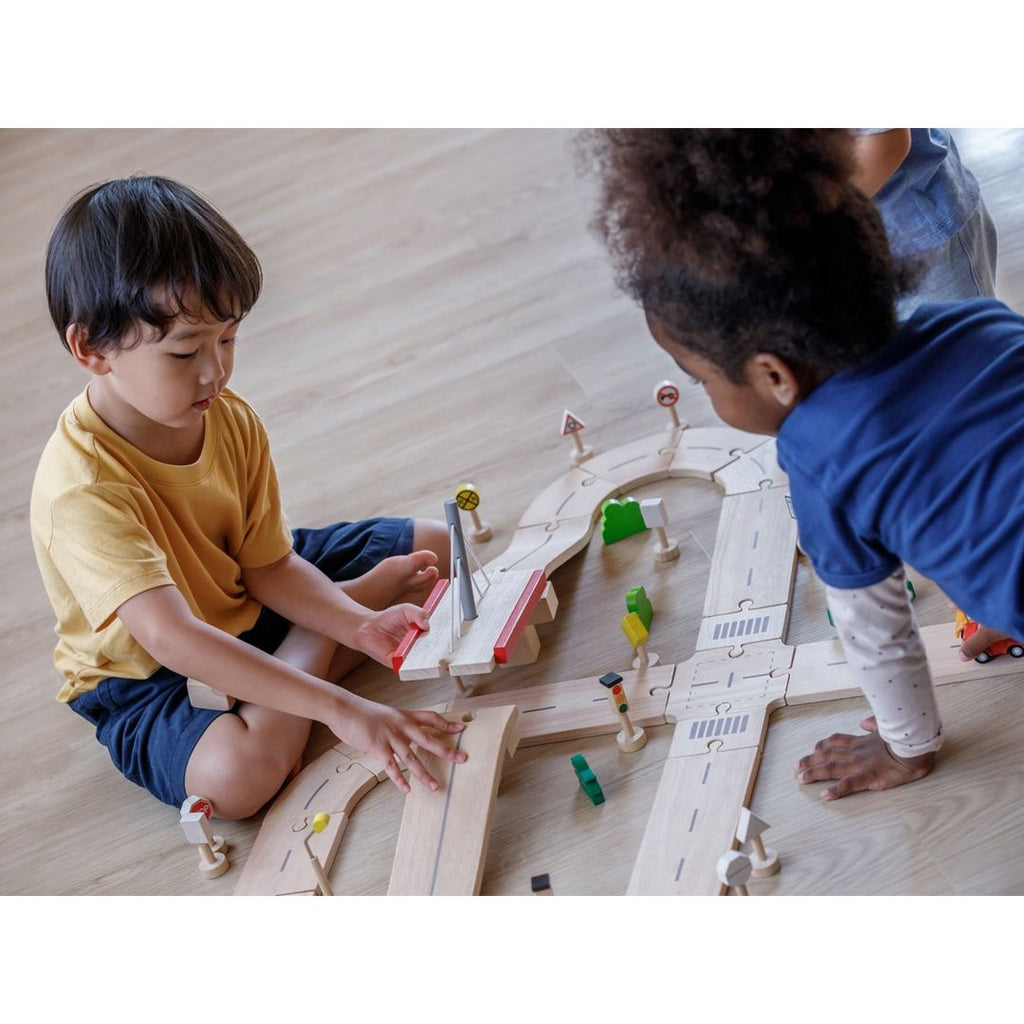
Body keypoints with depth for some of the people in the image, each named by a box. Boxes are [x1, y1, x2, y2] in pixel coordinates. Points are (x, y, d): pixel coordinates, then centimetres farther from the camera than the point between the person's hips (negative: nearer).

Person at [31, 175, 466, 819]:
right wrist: (339, 708, -50)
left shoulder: (232, 420, -13)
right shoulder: (82, 488, -36)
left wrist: (361, 625, -27)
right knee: (236, 772, -38)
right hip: (143, 675, -6)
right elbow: (172, 636, -45)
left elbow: (269, 565, -7)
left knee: (431, 545, 6)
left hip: (246, 600, 6)